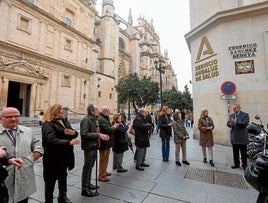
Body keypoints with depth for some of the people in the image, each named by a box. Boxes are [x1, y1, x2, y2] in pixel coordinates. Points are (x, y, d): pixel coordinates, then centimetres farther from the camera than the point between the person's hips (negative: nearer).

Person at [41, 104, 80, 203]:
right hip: (53, 157, -7)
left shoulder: (64, 120, 7)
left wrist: (73, 133, -17)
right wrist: (69, 142, -35)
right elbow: (52, 141, -28)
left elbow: (74, 133, 7)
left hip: (64, 155, 8)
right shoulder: (48, 124, -16)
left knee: (63, 176, 22)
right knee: (51, 179, 10)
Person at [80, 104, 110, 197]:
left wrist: (102, 135, 1)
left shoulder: (94, 119, 13)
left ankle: (88, 184, 35)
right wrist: (98, 135, -25)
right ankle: (85, 189, 13)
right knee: (87, 167, 1)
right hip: (88, 146, -9)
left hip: (93, 145, 9)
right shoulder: (86, 120, -17)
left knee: (90, 166, 19)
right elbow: (84, 134, -25)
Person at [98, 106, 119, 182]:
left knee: (105, 158, 22)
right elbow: (107, 129, -27)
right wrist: (114, 127, -10)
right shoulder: (100, 119, -22)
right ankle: (101, 176, 14)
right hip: (104, 142, -11)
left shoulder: (105, 118, 13)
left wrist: (113, 126, 1)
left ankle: (104, 172, 38)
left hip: (106, 142, 11)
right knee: (103, 159, 1)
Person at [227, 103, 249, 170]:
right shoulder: (231, 115, 10)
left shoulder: (245, 115, -4)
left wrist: (235, 122, -27)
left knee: (243, 152, 7)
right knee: (235, 152, 12)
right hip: (234, 137, 4)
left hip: (242, 137, -4)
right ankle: (236, 164, 24)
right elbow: (228, 124, 4)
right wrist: (230, 123, -19)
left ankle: (244, 165, 20)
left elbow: (245, 123, -18)